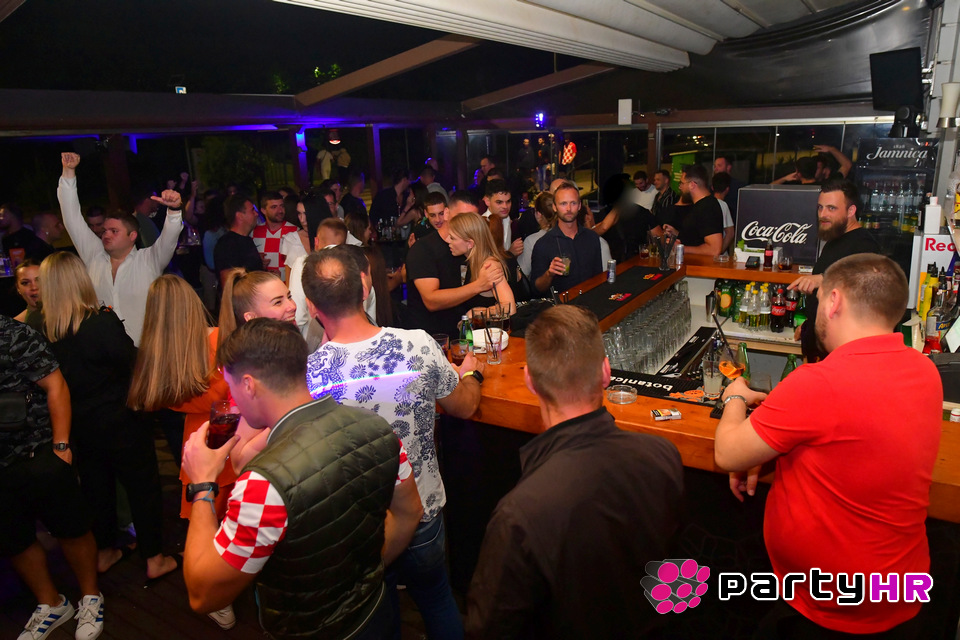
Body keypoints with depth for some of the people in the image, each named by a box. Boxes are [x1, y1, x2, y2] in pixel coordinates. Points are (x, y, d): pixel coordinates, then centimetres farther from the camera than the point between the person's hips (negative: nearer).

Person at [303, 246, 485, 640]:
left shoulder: (307, 373, -23)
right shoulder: (419, 345, -20)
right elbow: (463, 407, -2)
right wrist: (470, 374, 20)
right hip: (423, 512, 1)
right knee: (438, 601, 28)